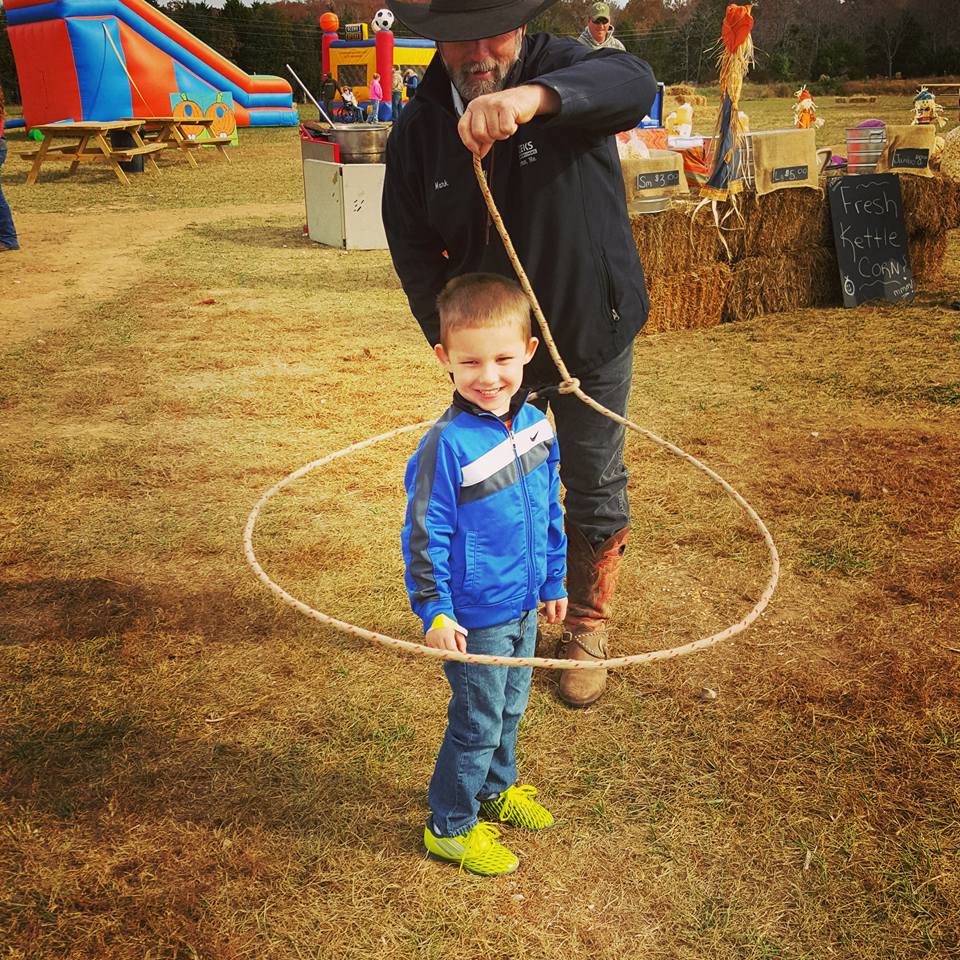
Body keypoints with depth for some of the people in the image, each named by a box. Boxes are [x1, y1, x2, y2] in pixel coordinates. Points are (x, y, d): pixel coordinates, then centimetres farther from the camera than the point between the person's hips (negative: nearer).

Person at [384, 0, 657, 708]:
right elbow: (415, 252, -4)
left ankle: (588, 629, 35)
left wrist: (532, 97, -59)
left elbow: (634, 82, -41)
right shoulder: (419, 131, -9)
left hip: (593, 339, -2)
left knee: (596, 493, 11)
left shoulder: (561, 68, -17)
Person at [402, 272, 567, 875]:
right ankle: (452, 827, 30)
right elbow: (425, 535, -18)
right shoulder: (447, 446, -23)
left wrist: (554, 581, 15)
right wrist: (434, 611, -20)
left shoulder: (536, 425, -2)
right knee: (477, 723, 8)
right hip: (475, 616, -7)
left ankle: (497, 789, 49)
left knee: (511, 708, 24)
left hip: (524, 605, 7)